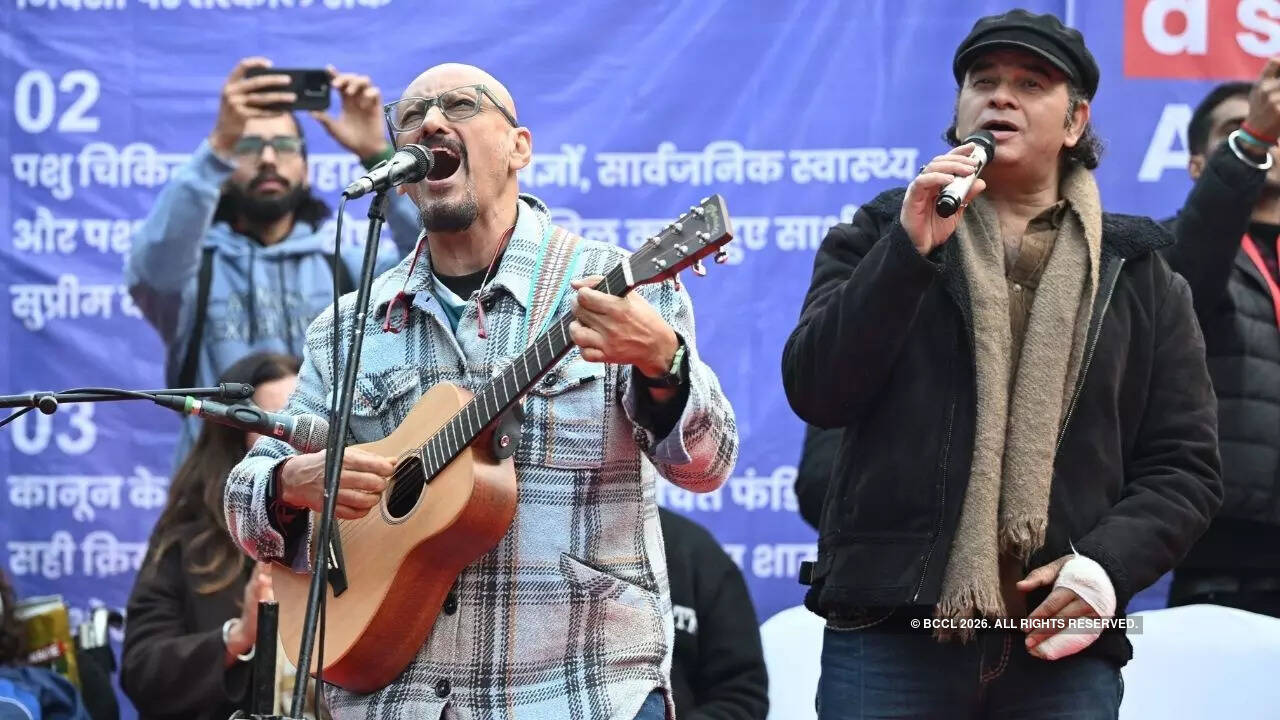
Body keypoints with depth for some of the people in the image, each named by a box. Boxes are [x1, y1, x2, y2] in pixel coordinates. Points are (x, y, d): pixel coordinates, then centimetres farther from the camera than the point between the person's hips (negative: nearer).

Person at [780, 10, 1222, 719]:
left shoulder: (1138, 276, 13)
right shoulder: (883, 236, 12)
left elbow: (1183, 465, 10)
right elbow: (814, 392, -2)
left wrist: (1106, 565, -8)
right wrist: (911, 250, -12)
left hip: (1062, 646, 1)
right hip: (890, 633, -1)